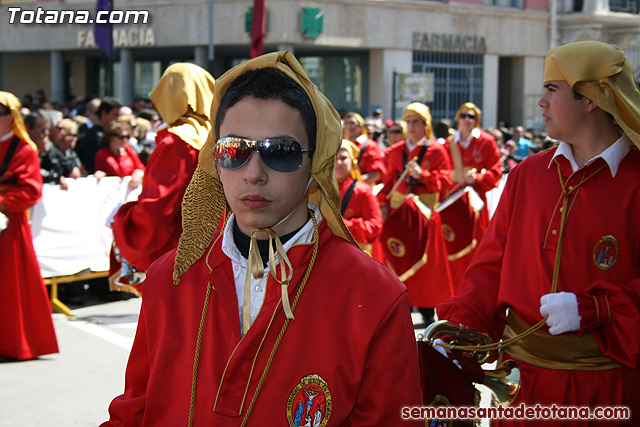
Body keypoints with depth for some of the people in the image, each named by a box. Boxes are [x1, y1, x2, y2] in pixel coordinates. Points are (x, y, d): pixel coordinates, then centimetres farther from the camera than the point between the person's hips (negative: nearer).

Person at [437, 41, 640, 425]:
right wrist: (457, 331, -4)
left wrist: (590, 308, -22)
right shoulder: (527, 174, 9)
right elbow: (493, 264, 7)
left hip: (607, 384, -4)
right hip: (524, 375, 4)